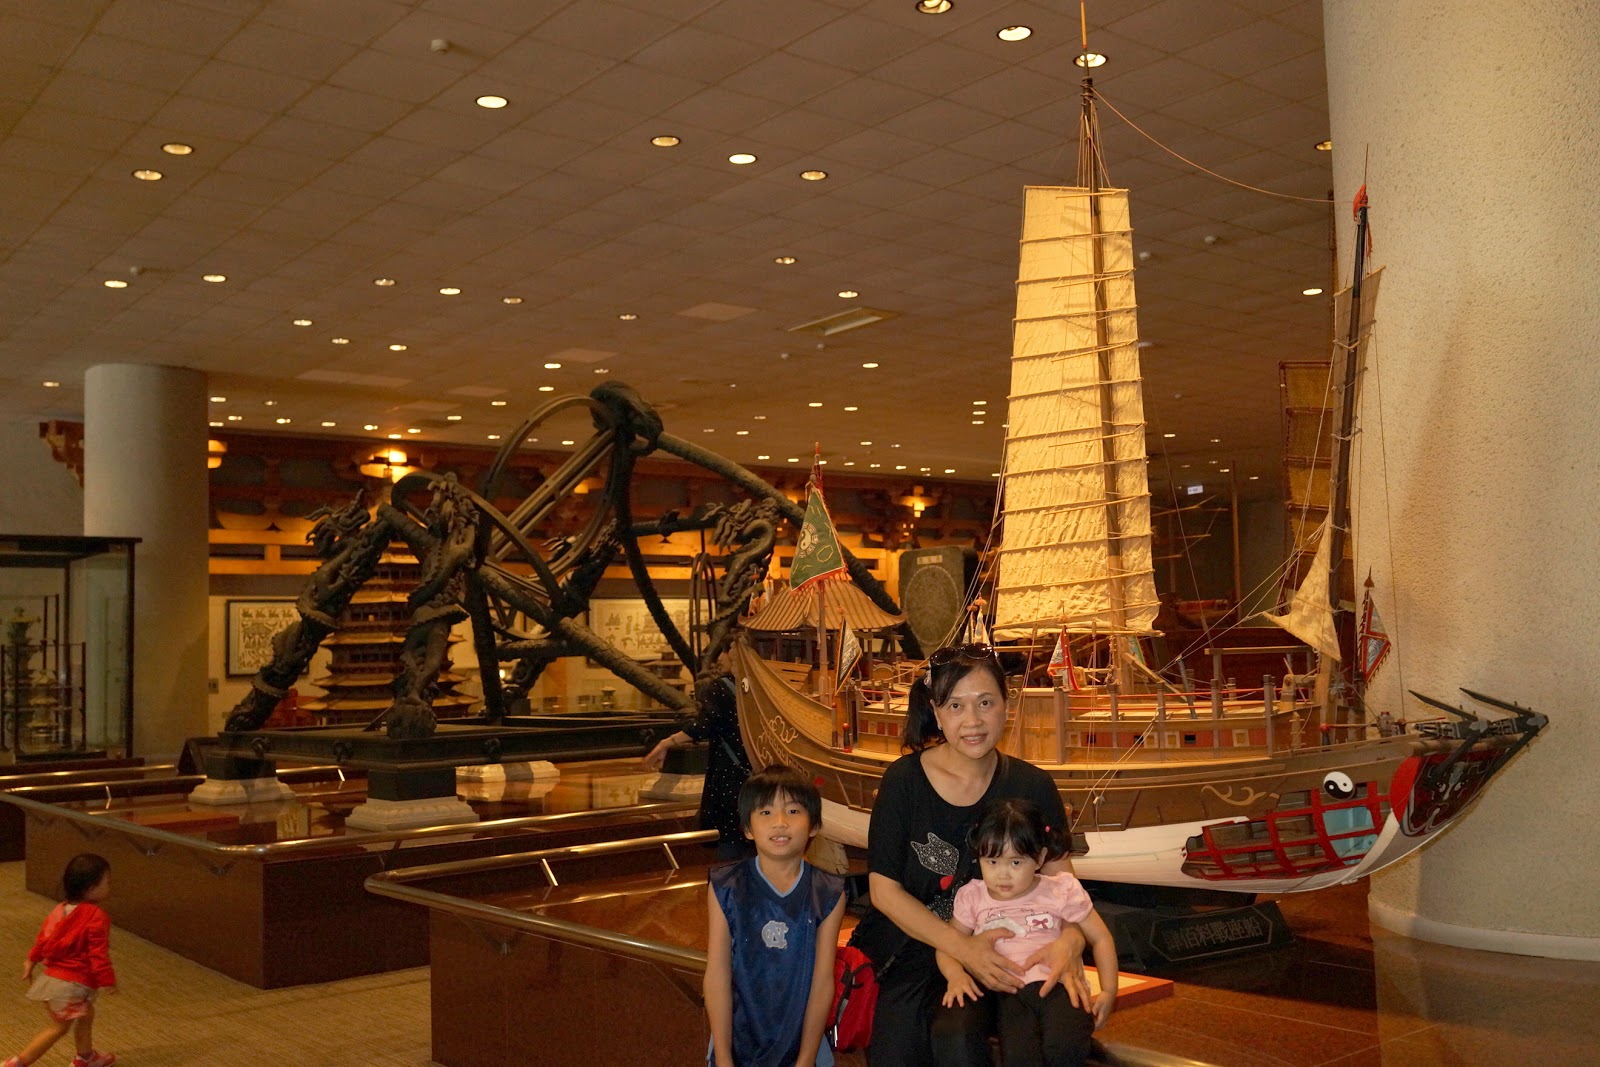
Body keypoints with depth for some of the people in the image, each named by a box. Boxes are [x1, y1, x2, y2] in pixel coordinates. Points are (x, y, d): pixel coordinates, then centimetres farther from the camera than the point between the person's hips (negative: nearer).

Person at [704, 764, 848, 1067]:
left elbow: (823, 980, -8)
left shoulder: (828, 895, -8)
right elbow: (717, 976, -11)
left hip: (804, 1038, 1)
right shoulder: (726, 889, -10)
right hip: (737, 1038, 0)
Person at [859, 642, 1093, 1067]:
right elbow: (884, 888, -6)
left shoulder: (1031, 787, -3)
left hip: (997, 950, 0)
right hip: (912, 943, 1)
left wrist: (1069, 941, -23)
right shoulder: (904, 780, -7)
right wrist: (963, 947, -17)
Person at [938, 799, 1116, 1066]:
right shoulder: (973, 898, 13)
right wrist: (955, 975, -7)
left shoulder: (1061, 891, 9)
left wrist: (1109, 990, 5)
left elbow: (1100, 938, 15)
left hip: (1056, 985, 0)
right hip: (1007, 992, 0)